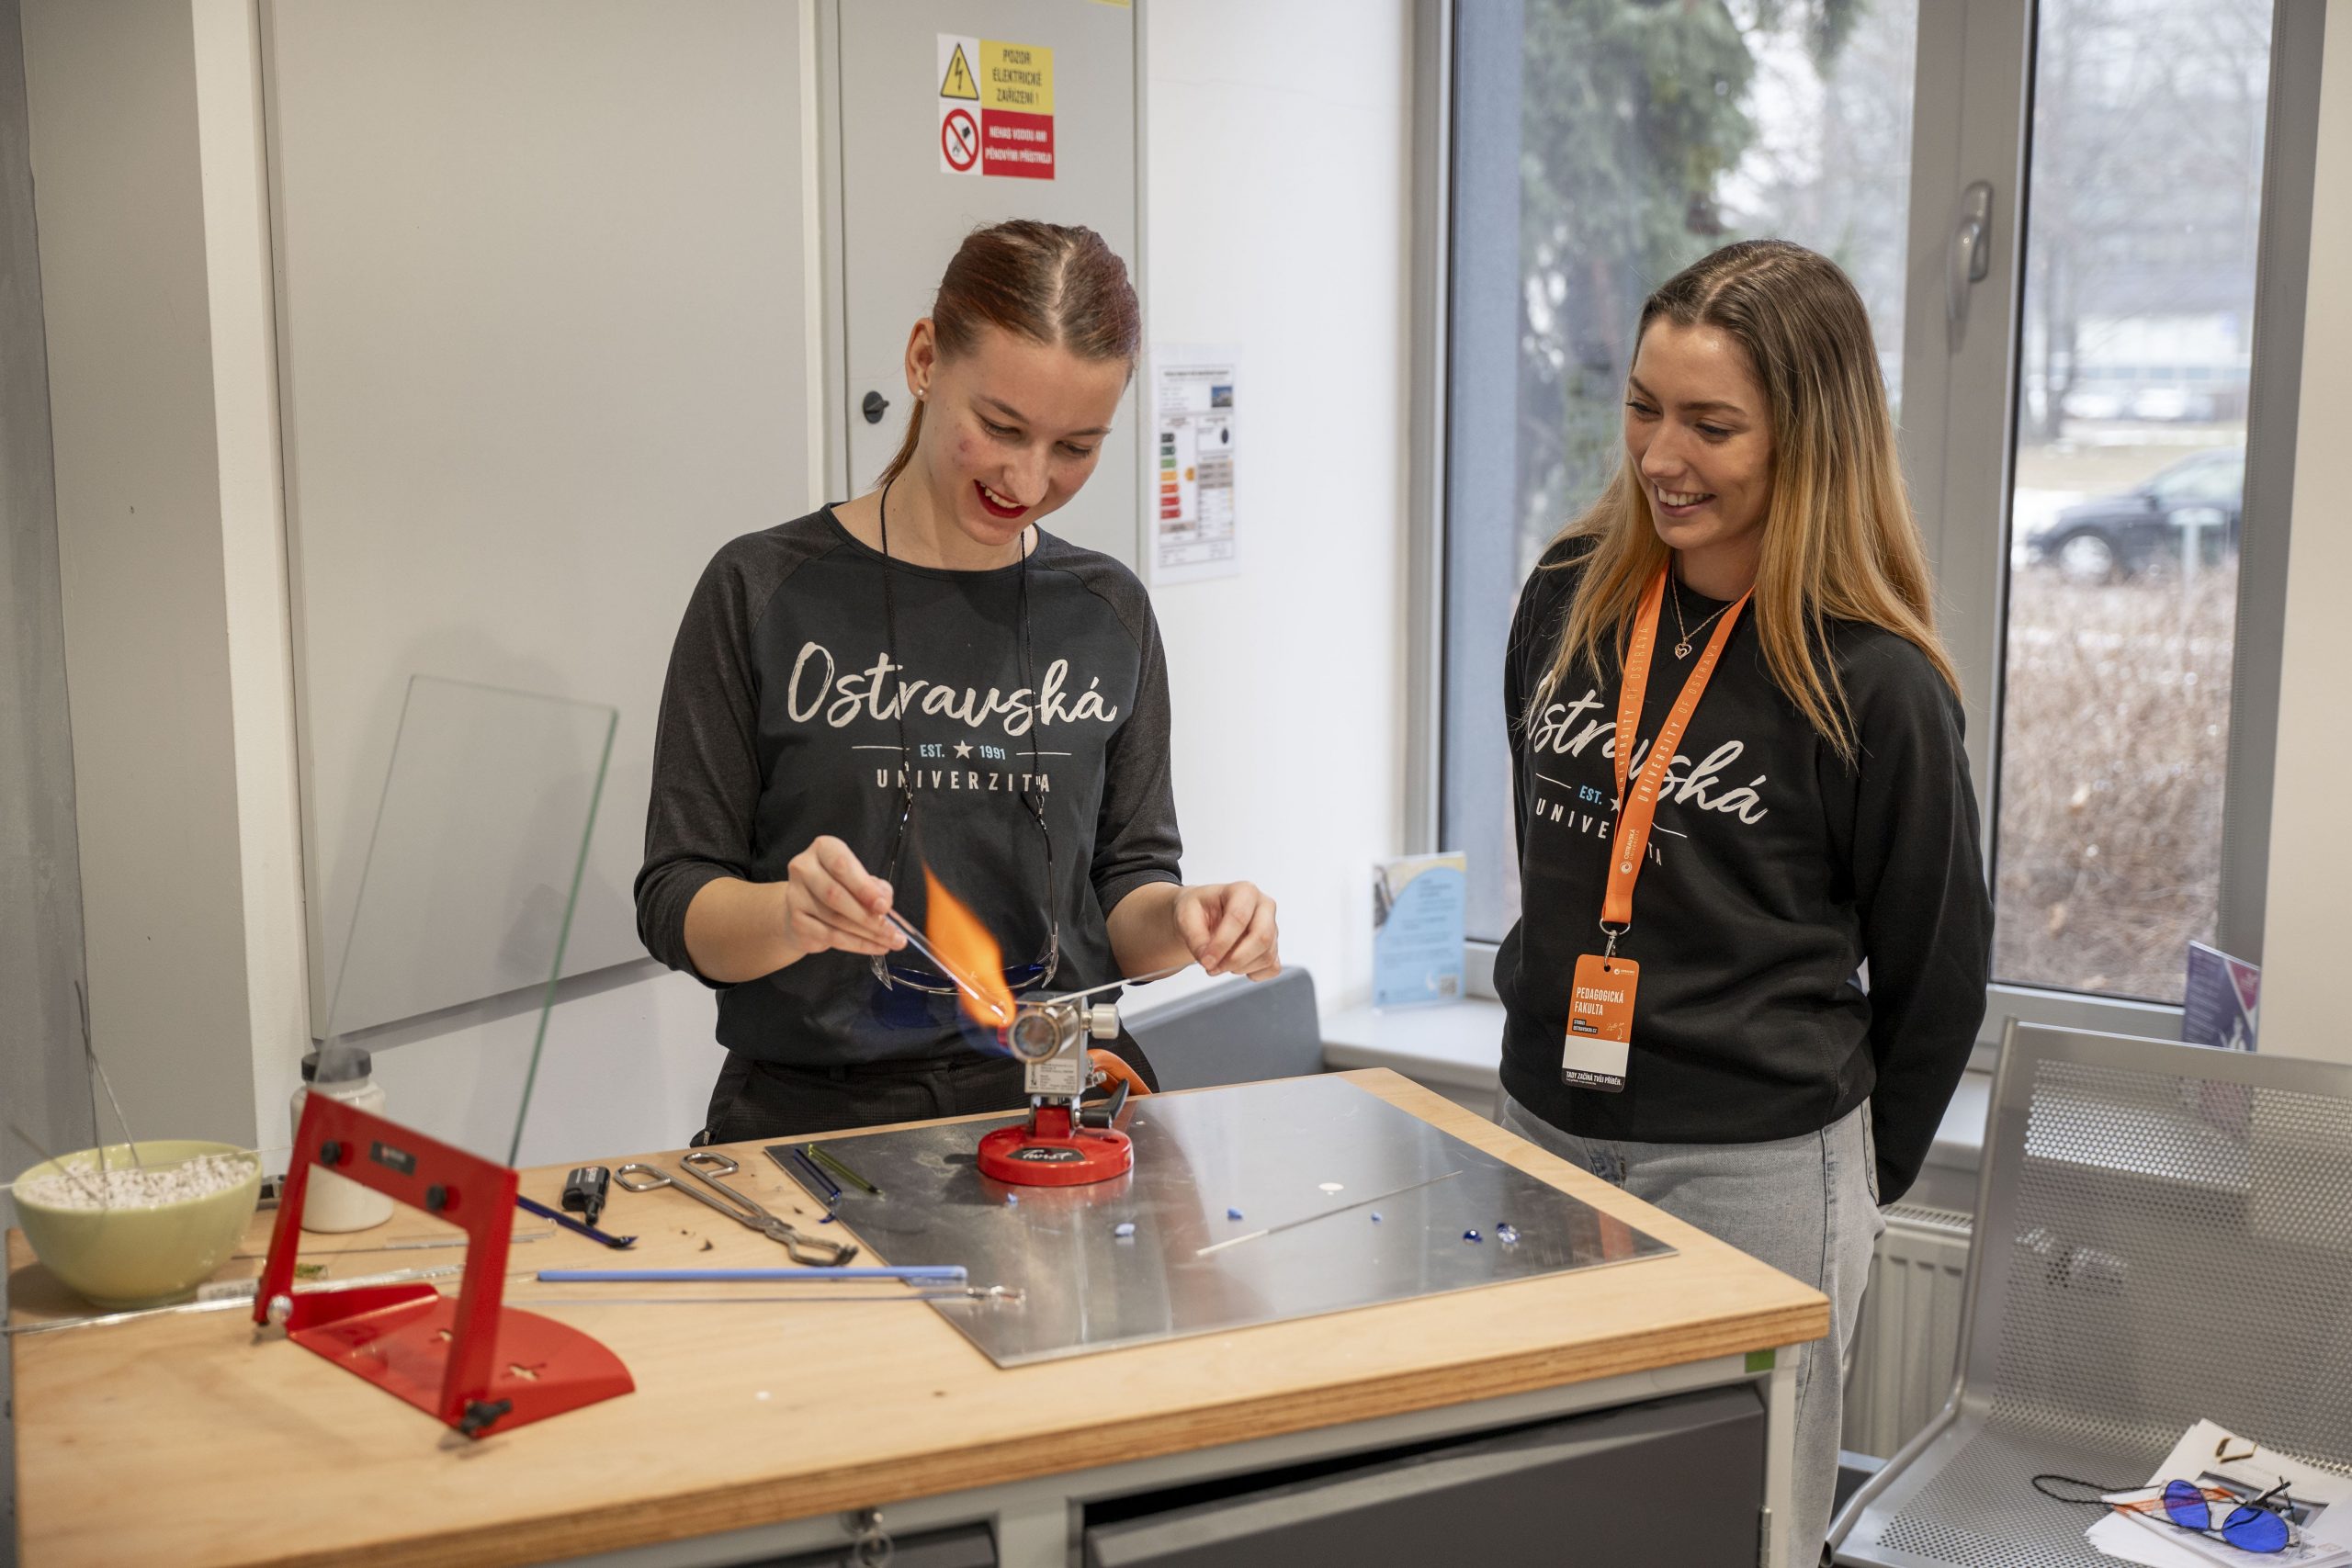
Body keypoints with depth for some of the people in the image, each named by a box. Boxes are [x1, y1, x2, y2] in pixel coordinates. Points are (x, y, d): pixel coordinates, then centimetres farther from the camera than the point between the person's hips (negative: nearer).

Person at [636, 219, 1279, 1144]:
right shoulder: (765, 592, -1)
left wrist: (1179, 920, -7)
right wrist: (792, 913, -20)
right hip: (814, 1115, -2)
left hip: (1058, 1112, 2)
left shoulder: (1109, 613, 9)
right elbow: (676, 907, 0)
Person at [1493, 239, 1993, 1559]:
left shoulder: (1871, 683, -13)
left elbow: (1937, 967, -3)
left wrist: (1859, 1172, 5)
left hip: (1755, 1173, -5)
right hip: (1544, 1126, 5)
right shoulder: (1570, 596, 3)